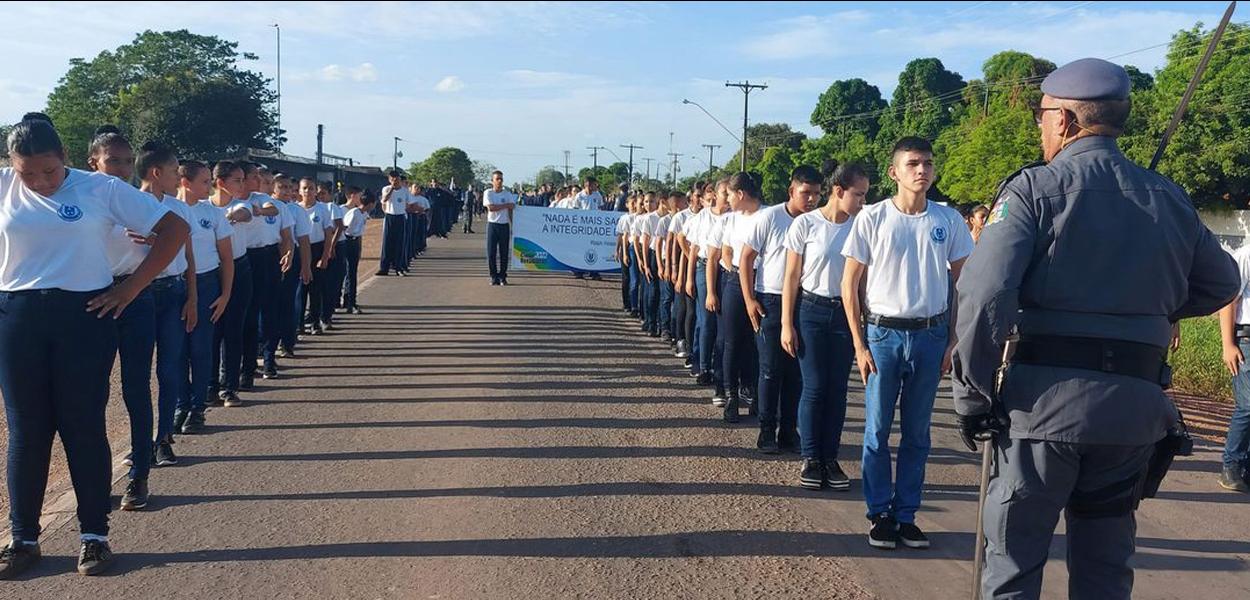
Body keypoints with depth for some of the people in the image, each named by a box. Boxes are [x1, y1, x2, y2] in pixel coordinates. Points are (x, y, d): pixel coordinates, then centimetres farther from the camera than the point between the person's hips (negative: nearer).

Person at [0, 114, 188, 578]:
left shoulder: (101, 189, -2)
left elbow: (175, 229, -3)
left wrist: (131, 287, -5)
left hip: (84, 315, -2)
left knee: (83, 425, 2)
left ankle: (94, 534, 14)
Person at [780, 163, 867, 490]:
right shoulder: (805, 224, -6)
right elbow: (792, 277, -2)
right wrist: (787, 324, -4)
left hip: (846, 313, 2)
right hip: (811, 310, -2)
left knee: (837, 389, 5)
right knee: (814, 387, -1)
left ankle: (830, 458, 15)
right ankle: (810, 459, 11)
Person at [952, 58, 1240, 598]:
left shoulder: (1034, 188, -7)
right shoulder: (1168, 198, 9)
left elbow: (983, 296, -19)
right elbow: (1221, 283, 21)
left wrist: (972, 394, -11)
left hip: (1045, 398, -4)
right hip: (1136, 406, 5)